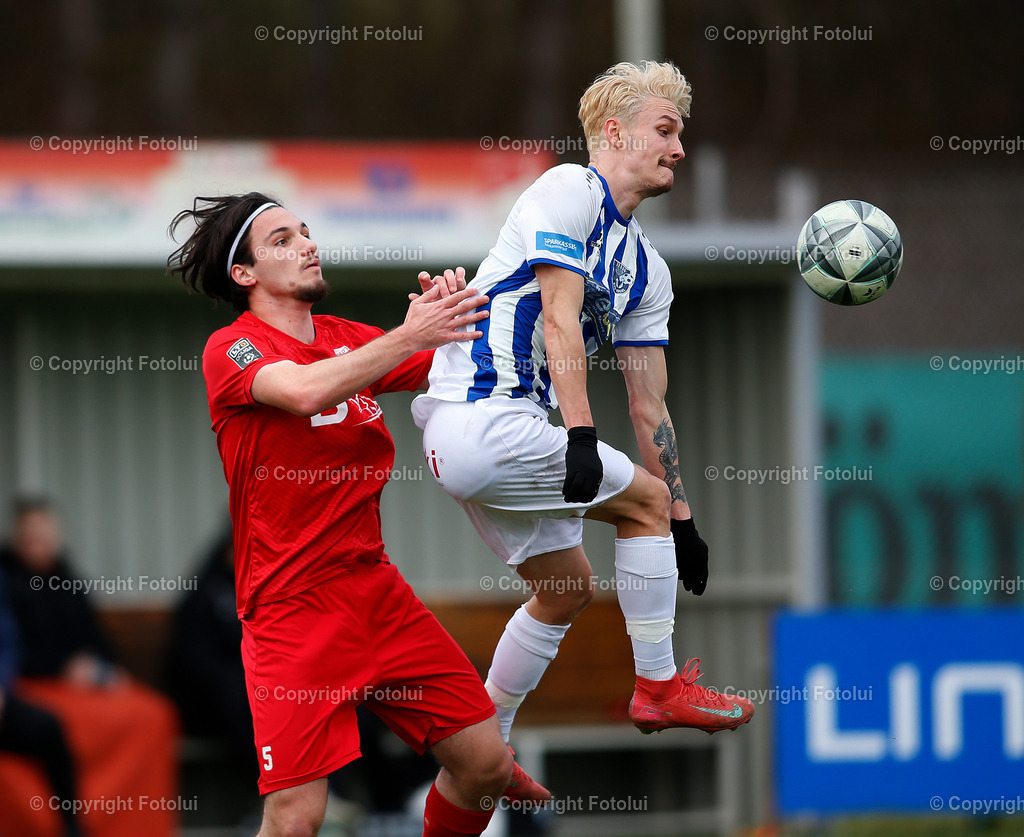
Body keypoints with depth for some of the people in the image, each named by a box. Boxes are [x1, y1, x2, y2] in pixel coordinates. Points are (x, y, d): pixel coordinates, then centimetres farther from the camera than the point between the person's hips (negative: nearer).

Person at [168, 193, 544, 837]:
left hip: (376, 590, 6)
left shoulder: (348, 340, 13)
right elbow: (306, 390, -26)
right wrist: (411, 335, -24)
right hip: (292, 609, -6)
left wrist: (450, 314, -8)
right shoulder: (232, 349, -6)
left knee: (485, 760, 0)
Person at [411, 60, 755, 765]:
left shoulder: (647, 269, 17)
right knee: (645, 498, -5)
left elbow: (649, 405, 17)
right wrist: (581, 435, -25)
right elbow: (560, 318, -17)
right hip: (482, 421, -10)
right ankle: (659, 687, 3)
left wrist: (684, 522, 14)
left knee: (568, 590, 15)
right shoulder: (571, 190, -7)